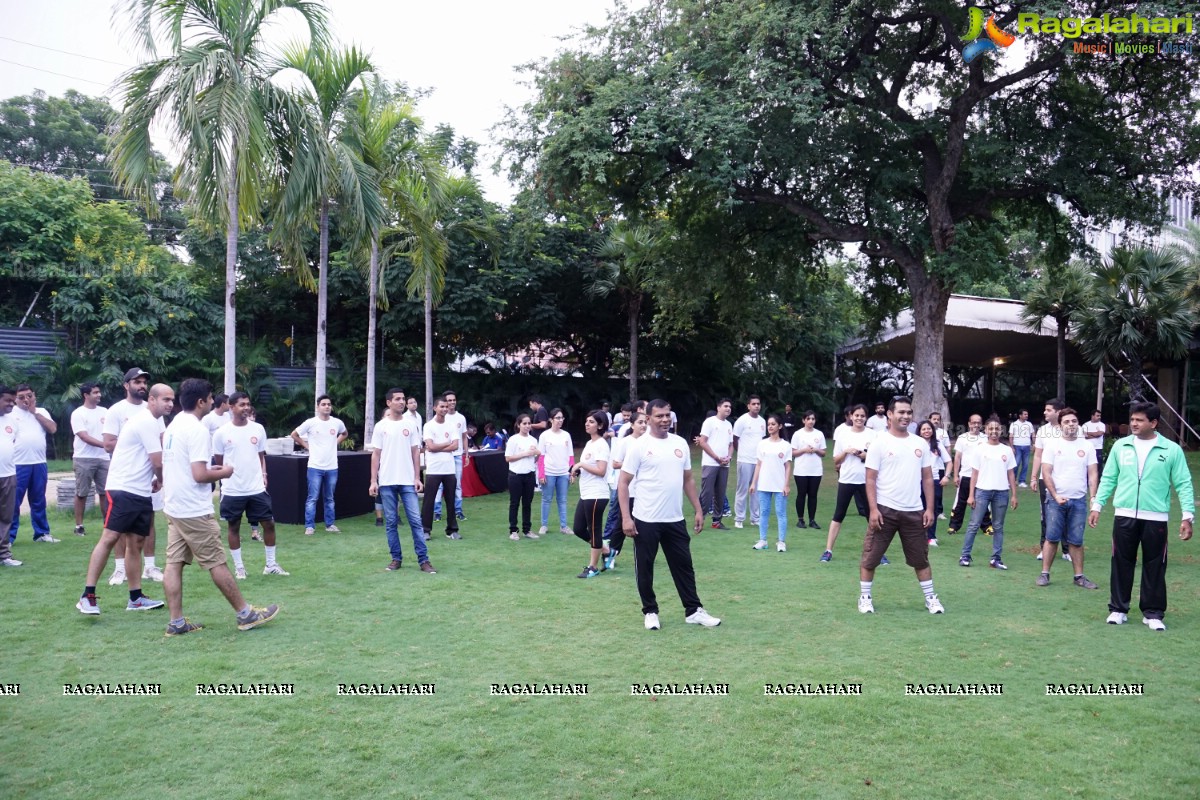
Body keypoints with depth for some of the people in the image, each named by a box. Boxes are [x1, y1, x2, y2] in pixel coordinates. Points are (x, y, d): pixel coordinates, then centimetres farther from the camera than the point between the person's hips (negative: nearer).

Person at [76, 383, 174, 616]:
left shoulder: (152, 421, 17)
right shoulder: (147, 421, -13)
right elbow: (157, 462, -13)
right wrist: (160, 481, 6)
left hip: (141, 492, 10)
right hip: (124, 489, -10)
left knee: (135, 543, 10)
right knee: (109, 538, -12)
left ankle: (135, 598, 15)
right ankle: (88, 595, -8)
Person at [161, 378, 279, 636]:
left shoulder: (174, 425, 11)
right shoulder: (197, 430, -18)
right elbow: (200, 475, -23)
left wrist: (210, 468, 13)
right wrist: (223, 472, -7)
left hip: (173, 507, 9)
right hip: (194, 511, -9)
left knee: (174, 564, 7)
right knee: (217, 564, -1)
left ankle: (176, 622, 10)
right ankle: (246, 614, 8)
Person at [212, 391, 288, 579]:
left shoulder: (258, 429, 3)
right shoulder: (221, 433, -5)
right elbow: (218, 462, 5)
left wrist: (263, 475, 1)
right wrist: (226, 475, -1)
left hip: (257, 489, 3)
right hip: (232, 491, -2)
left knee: (269, 523, 4)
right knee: (233, 527, 8)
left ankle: (271, 564, 18)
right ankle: (239, 567, 20)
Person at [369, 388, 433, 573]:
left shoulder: (411, 424, 5)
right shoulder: (381, 426, 1)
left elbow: (415, 452, 7)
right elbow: (375, 455, 2)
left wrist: (417, 478, 0)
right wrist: (373, 481, -4)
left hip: (408, 481, 0)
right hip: (387, 482, 0)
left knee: (416, 520, -3)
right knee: (391, 522, 6)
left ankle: (423, 560, 0)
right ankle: (396, 558, 16)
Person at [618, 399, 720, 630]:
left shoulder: (680, 444, 7)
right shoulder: (639, 446, -8)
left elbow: (688, 480, 15)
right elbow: (623, 483, -8)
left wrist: (698, 510, 9)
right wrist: (626, 518, -15)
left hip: (675, 520, 4)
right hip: (646, 521, -4)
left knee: (684, 565, 11)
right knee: (644, 568, 7)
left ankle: (694, 611, 22)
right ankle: (650, 612, 22)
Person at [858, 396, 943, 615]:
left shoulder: (920, 444, 8)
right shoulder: (880, 442, -5)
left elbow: (928, 478, 11)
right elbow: (871, 479, -7)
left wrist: (930, 508, 4)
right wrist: (873, 509, -14)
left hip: (914, 511, 4)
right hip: (884, 510, -4)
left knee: (921, 558, 13)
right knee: (871, 556, 2)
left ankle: (930, 597, 25)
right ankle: (865, 597, 15)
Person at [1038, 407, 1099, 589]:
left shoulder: (1087, 446, 6)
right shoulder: (1052, 445, 0)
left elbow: (1093, 474, 5)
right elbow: (1046, 473, -3)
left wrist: (1093, 498, -6)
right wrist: (1056, 496, -11)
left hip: (1079, 501, 2)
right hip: (1056, 499, -2)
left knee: (1076, 540, 6)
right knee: (1052, 538, 0)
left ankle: (1079, 576, 13)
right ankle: (1044, 573, 7)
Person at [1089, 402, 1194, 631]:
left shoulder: (1171, 450, -1)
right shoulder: (1120, 446, 5)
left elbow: (1183, 484, -1)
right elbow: (1108, 479, 9)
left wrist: (1188, 516, -8)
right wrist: (1097, 506, 3)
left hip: (1156, 519, -2)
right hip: (1124, 516, 2)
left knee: (1155, 567, 6)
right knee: (1121, 564, 7)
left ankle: (1153, 613, 18)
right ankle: (1118, 609, 18)